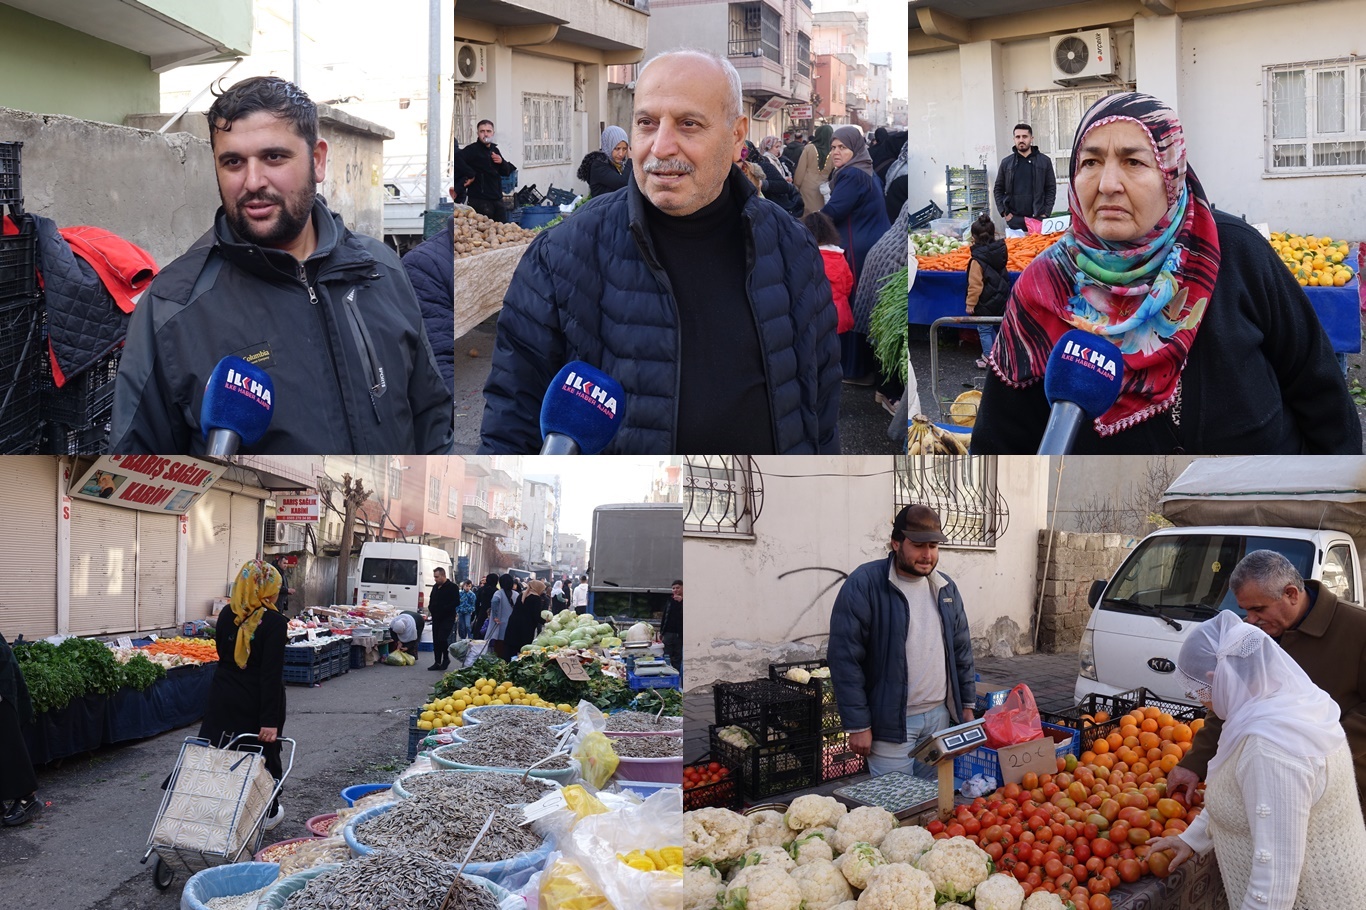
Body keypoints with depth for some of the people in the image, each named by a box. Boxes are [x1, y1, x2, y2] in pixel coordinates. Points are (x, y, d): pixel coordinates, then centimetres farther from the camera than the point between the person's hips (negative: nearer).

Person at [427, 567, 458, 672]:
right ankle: (437, 662, 12)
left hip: (447, 618, -7)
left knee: (442, 638, -16)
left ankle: (446, 658, 5)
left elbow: (456, 602, -14)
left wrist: (444, 609, -20)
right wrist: (430, 608, 5)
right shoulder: (435, 587, 14)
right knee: (436, 640, 6)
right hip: (436, 618, 7)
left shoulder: (452, 587, -8)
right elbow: (431, 600, 26)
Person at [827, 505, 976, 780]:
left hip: (940, 716, 6)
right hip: (891, 722, -5)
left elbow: (962, 650, 18)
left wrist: (967, 704, 13)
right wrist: (857, 725, -15)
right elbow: (845, 659, -14)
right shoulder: (864, 584, -12)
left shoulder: (945, 587, 9)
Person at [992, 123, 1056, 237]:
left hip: (1038, 220, 0)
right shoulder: (1006, 162, 9)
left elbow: (1051, 188, 8)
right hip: (1014, 224, 1)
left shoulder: (1044, 161, 6)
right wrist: (1004, 212, 1)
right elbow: (998, 189, 12)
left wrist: (1046, 213, -2)